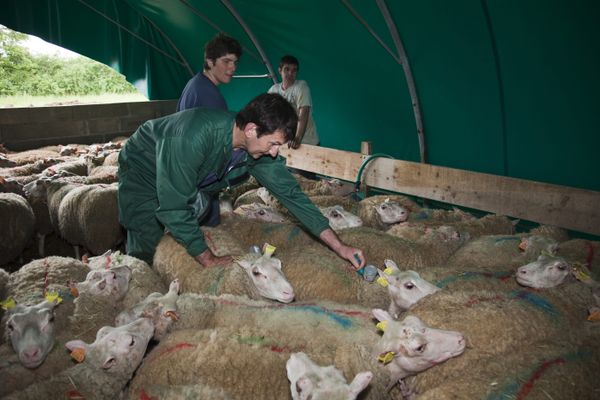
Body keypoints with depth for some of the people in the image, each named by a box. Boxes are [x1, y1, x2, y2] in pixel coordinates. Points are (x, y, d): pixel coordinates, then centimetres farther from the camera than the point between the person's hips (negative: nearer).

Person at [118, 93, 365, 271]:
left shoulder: (259, 147, -21)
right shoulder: (195, 136, -43)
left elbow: (290, 193, -16)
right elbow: (174, 208, -39)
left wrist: (340, 247, -19)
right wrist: (209, 261, -32)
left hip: (193, 181, 6)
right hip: (143, 172, -6)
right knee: (146, 253, -9)